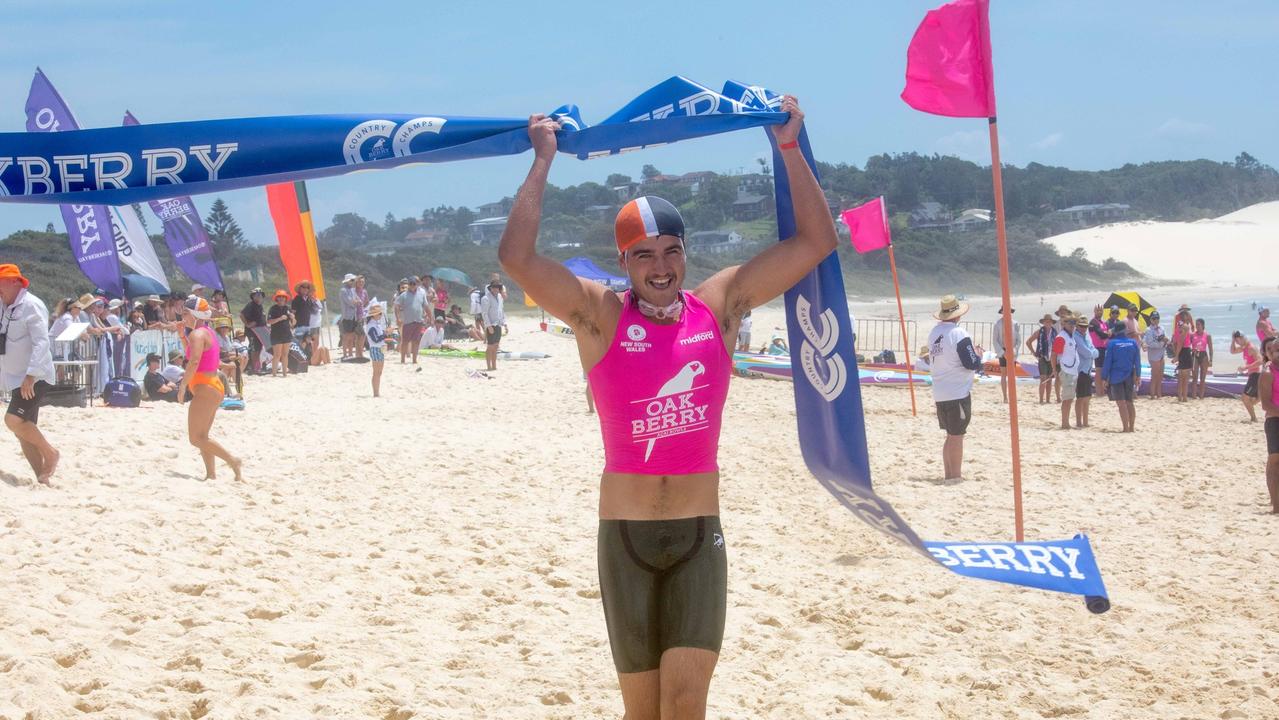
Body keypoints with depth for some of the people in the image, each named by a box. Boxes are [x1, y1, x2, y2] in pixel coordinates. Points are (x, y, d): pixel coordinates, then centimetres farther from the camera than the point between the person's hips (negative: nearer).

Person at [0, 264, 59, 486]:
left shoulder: (31, 306, -14)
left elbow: (41, 342, -22)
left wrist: (31, 375, -28)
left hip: (35, 379, -9)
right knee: (23, 430, 6)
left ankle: (51, 454, -7)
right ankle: (43, 477, 9)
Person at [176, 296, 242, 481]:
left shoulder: (196, 335, -14)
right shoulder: (208, 333, 16)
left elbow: (194, 362, -28)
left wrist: (182, 386, -25)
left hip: (205, 389, -10)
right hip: (214, 385, 10)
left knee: (196, 438, -9)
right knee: (201, 436, 15)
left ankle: (232, 461, -13)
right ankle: (211, 474, 14)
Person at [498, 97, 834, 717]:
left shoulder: (720, 306, 3)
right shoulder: (600, 317, -3)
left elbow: (815, 242, 4)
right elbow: (517, 257, -16)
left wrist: (788, 146, 1)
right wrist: (543, 160, -9)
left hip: (699, 534, 1)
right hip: (625, 535, -1)